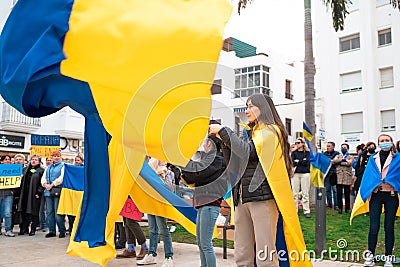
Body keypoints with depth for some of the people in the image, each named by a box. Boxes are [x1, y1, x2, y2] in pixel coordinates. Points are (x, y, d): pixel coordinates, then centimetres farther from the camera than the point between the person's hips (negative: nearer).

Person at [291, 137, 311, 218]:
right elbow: (292, 163, -3)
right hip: (295, 173, 1)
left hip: (305, 173, -1)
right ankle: (294, 210, 7)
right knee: (295, 193, 1)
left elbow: (306, 162, -6)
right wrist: (302, 161, -7)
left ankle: (306, 211, 6)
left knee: (305, 193, 0)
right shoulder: (294, 152, 11)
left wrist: (298, 161, -1)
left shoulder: (307, 152, 8)